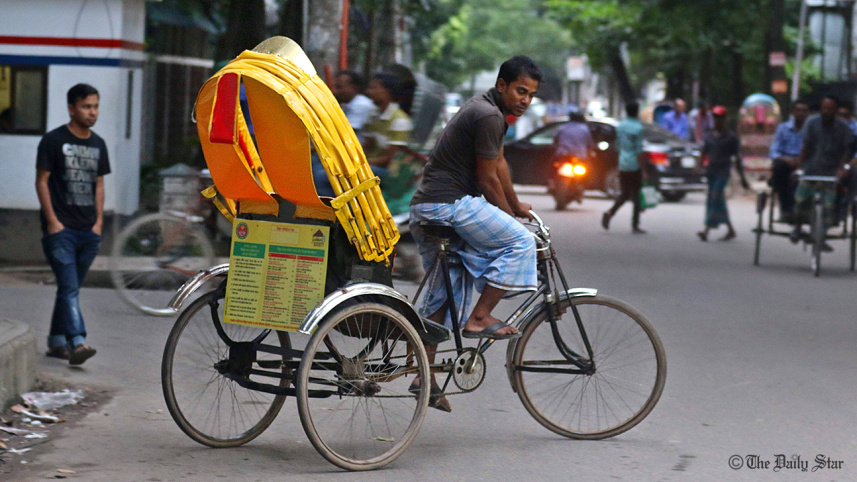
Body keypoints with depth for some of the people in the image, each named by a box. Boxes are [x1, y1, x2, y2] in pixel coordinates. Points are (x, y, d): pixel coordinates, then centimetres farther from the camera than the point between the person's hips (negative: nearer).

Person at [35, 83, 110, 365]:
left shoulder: (98, 144, 14)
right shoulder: (54, 141, -4)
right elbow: (42, 181, -4)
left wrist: (99, 220, 9)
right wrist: (52, 220, -10)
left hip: (88, 231, 6)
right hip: (61, 228, -6)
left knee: (70, 288, 10)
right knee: (69, 288, -14)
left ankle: (56, 342, 20)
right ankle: (77, 343, -24)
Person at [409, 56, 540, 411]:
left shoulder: (489, 110, 18)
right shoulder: (488, 116, -15)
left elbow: (499, 163, 29)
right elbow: (487, 180, -12)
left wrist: (515, 207, 38)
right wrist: (511, 219, -1)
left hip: (428, 208, 11)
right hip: (450, 205, -11)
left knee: (442, 294, 12)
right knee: (519, 241, -10)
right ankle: (480, 319, -8)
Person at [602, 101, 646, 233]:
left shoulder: (620, 126, 7)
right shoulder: (638, 128, -13)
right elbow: (639, 150, -15)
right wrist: (642, 169, -13)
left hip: (623, 164, 6)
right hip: (635, 165, -6)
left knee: (625, 193, 14)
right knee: (637, 195, 3)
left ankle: (610, 213, -10)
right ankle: (635, 225, 4)